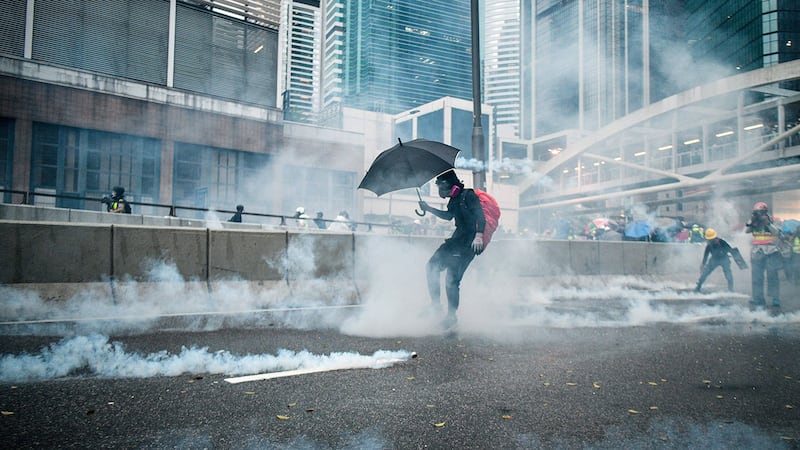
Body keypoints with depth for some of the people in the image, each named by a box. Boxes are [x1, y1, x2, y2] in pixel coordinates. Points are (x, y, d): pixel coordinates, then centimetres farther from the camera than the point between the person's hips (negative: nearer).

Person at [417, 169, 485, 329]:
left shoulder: (468, 195, -9)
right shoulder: (454, 200, 16)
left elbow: (480, 215, -20)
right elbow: (448, 216, 35)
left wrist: (479, 236, -34)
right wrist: (429, 208, 34)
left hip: (469, 243, -9)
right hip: (457, 239, 9)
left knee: (452, 278, -13)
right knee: (432, 266, 5)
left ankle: (451, 316, -3)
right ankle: (435, 304, 11)